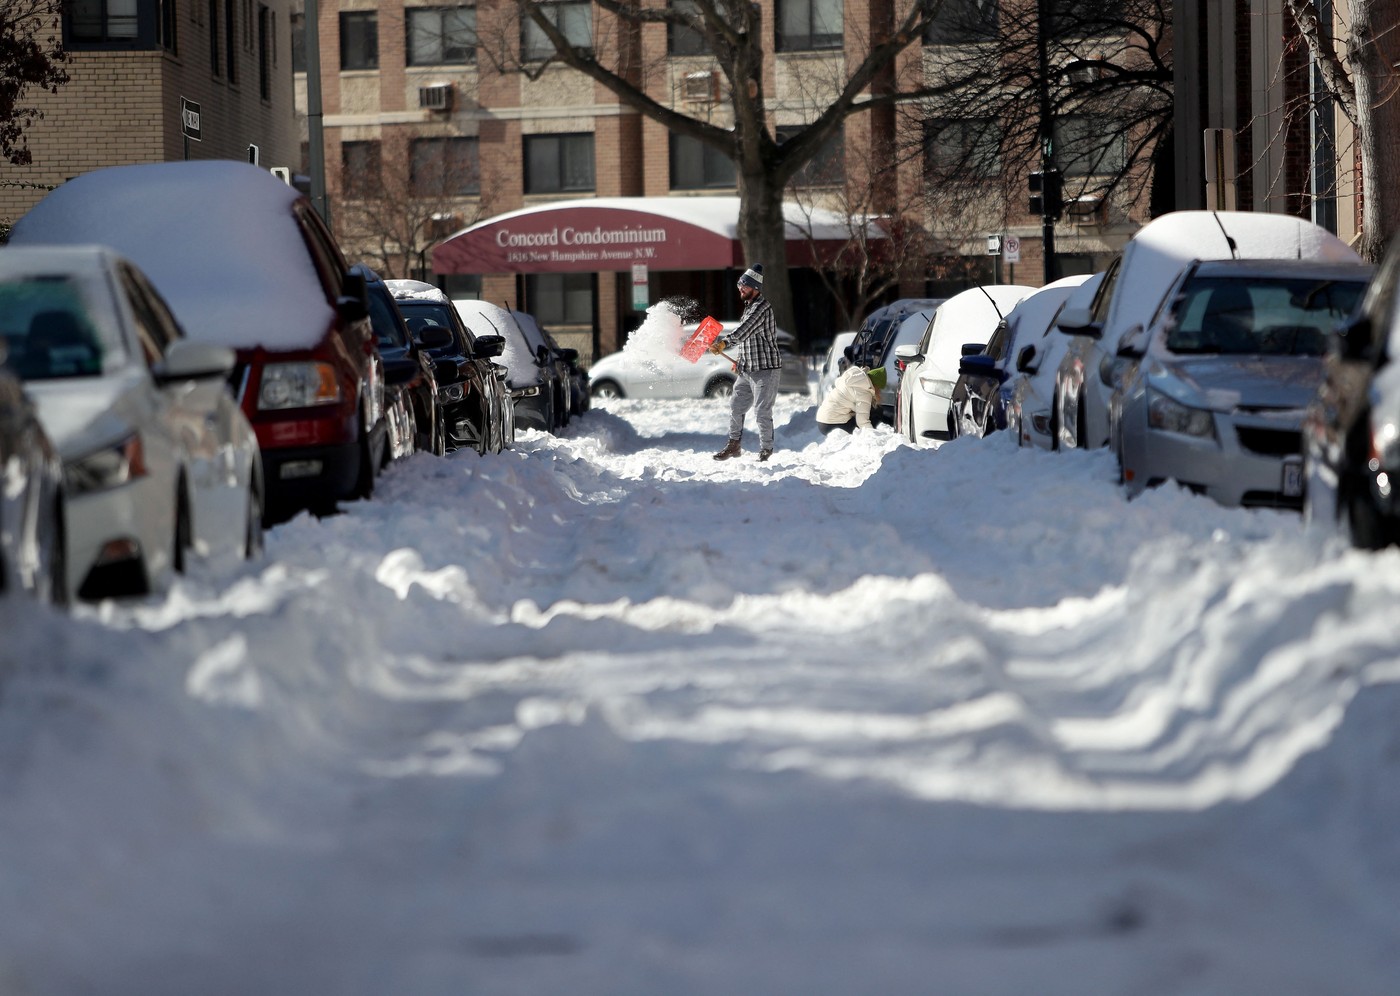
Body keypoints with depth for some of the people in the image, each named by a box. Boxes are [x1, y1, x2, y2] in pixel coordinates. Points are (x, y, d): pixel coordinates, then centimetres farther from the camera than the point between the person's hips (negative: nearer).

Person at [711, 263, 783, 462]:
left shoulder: (762, 307, -16)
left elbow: (744, 331, -31)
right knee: (736, 405, 14)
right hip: (747, 370, 10)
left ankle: (766, 450, 1)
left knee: (762, 411, -8)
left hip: (765, 369, -10)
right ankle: (733, 445, 26)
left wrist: (724, 343, -41)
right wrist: (740, 359, 22)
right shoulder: (749, 306, 16)